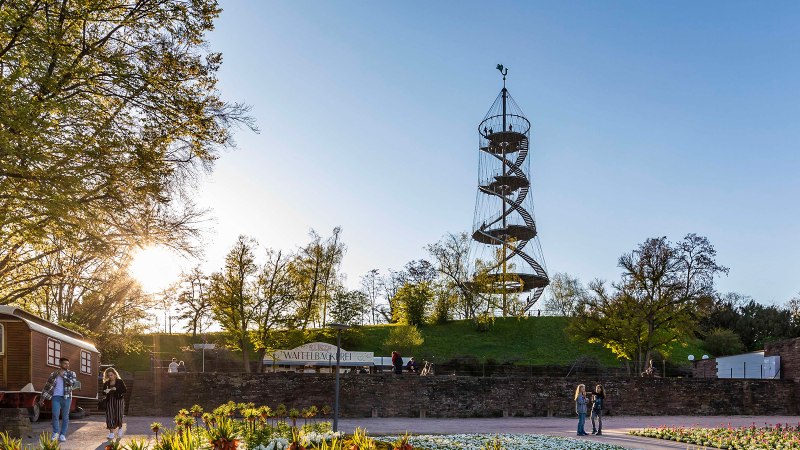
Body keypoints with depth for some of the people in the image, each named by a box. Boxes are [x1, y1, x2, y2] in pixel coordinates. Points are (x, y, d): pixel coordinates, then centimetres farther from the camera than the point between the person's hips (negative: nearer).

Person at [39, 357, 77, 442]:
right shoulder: (53, 374, 9)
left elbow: (73, 383, -14)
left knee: (65, 417, 3)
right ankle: (55, 433, 6)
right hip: (56, 397, 0)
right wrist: (42, 398, 12)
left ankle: (62, 435, 11)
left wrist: (63, 375, -12)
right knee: (55, 415, -10)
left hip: (66, 398, 0)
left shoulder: (71, 373, 5)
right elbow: (47, 386, 13)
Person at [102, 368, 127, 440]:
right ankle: (111, 434, 0)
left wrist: (116, 389, -18)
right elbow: (103, 391, 11)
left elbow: (125, 390, -6)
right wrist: (105, 391, -12)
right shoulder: (106, 383, 7)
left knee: (118, 416, -6)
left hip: (118, 400, -3)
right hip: (109, 401, 3)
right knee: (110, 416, -4)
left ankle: (120, 428, 24)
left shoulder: (120, 381, -2)